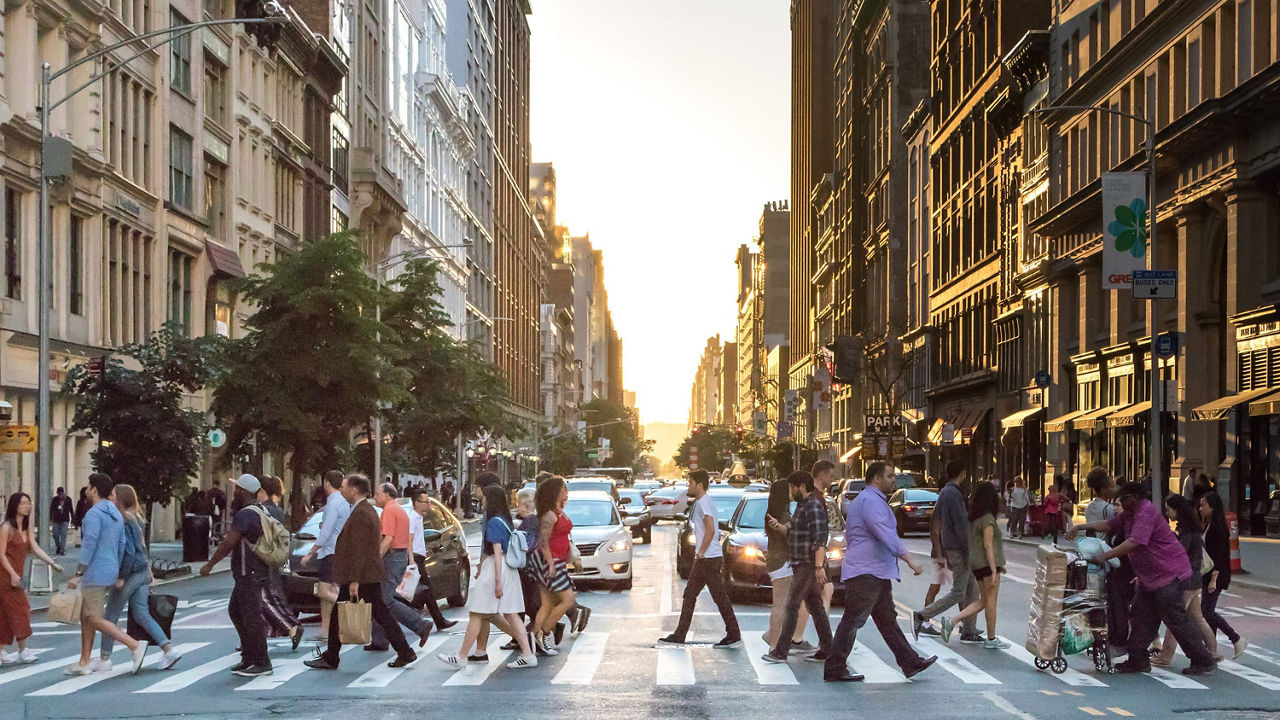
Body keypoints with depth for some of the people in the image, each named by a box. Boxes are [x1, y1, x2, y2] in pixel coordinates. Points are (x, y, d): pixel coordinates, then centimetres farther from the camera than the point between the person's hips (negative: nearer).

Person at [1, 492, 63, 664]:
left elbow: (36, 549, 7)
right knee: (20, 610, -7)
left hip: (17, 575, 8)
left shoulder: (26, 528, 13)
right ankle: (23, 651, -2)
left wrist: (53, 563, -3)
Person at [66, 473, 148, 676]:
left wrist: (78, 574, -19)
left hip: (95, 573, -9)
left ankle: (135, 645, -15)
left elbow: (89, 545, -21)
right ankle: (84, 663, 16)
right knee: (86, 616, 15)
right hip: (110, 570, 9)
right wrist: (117, 574, 21)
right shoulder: (116, 514, 13)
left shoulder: (94, 513, -15)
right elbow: (121, 545, 16)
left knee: (96, 620, -6)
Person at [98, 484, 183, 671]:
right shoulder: (135, 519, 12)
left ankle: (104, 658, 13)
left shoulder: (123, 521, -16)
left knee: (111, 616, 5)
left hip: (130, 573, -9)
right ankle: (169, 650, 2)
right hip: (143, 572, 9)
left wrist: (121, 576, -20)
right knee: (142, 615, 10)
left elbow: (129, 550, -23)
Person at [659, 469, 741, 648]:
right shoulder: (699, 502, 18)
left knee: (720, 597, -6)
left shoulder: (704, 503, -15)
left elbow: (711, 530, -26)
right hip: (703, 560, 11)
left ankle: (734, 636, -1)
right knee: (689, 595, 11)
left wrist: (701, 553, -19)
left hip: (709, 559, -11)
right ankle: (679, 636, 14)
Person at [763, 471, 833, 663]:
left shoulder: (813, 507, -16)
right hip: (801, 565, 10)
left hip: (808, 566, -10)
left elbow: (819, 539, -23)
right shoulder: (802, 505, 17)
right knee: (815, 607, 11)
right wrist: (779, 526, 11)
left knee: (792, 606, -9)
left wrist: (819, 566, -28)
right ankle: (826, 650, 14)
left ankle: (781, 651, -8)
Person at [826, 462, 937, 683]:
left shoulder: (863, 500, 21)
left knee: (887, 619, 11)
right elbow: (887, 536, -24)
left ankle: (911, 663, 14)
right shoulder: (872, 501, -15)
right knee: (853, 620, -8)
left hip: (876, 573, 11)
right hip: (866, 572, -11)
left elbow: (850, 536, 27)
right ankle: (834, 669, -5)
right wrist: (909, 560, -26)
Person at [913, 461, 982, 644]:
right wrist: (967, 552, -19)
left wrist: (944, 554, 21)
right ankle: (921, 616, -6)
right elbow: (960, 525, -21)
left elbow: (936, 515, 18)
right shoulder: (954, 494, -17)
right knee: (957, 594, -6)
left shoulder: (944, 492, 13)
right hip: (958, 549, -10)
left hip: (950, 548, 10)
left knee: (972, 590, 13)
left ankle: (969, 632, 15)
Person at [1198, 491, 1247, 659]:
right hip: (1207, 574, 10)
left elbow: (1219, 554, -20)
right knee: (1207, 611, 9)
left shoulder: (1218, 526, -16)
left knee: (1207, 612, -9)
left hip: (1216, 575, -10)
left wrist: (1214, 578, -22)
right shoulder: (1207, 525, 12)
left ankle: (1237, 640, 1)